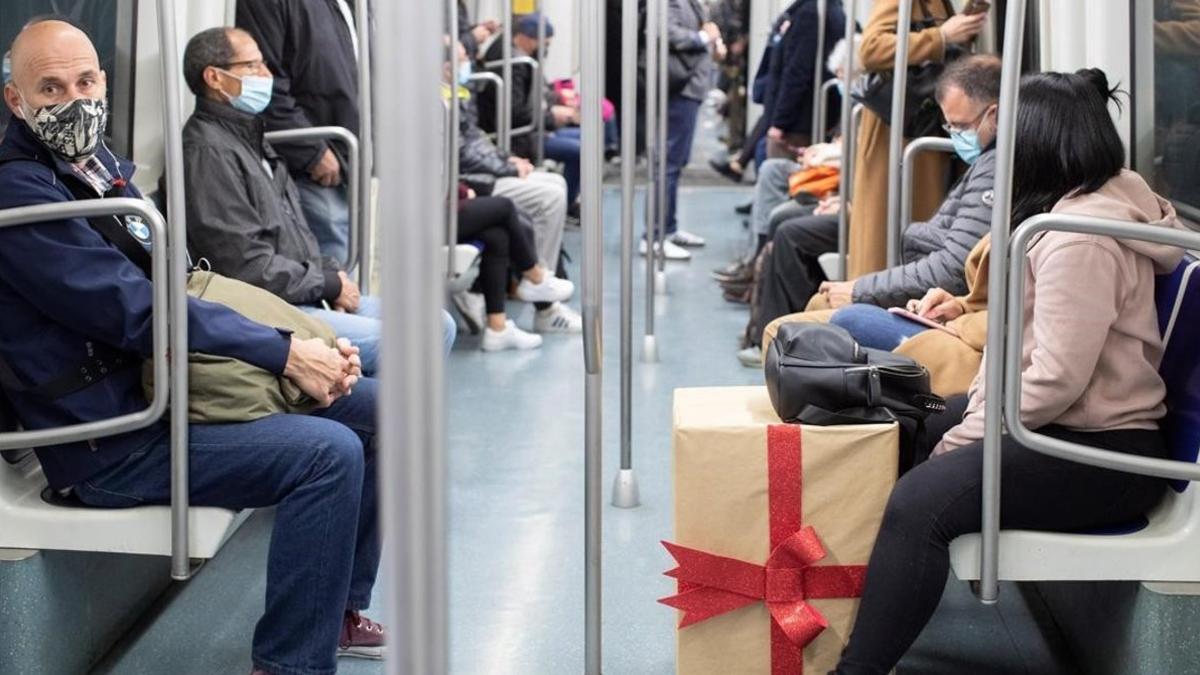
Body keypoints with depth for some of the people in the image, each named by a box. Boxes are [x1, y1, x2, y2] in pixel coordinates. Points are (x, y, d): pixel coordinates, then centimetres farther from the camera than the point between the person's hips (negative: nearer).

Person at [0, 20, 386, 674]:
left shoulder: (99, 161, 11)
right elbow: (135, 311, -23)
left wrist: (311, 345, -1)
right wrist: (285, 354, -20)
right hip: (114, 443, -9)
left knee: (373, 407, 7)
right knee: (328, 451, -24)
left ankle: (337, 609, 19)